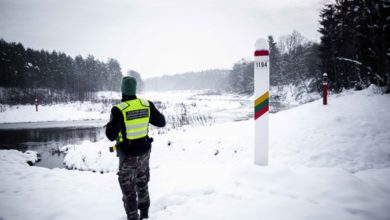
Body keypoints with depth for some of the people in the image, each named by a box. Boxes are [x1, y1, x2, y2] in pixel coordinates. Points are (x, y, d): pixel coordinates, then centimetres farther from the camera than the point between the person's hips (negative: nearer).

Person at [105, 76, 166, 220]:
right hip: (144, 151, 5)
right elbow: (161, 122, 2)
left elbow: (111, 136, -20)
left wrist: (109, 126, 0)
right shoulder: (146, 104, -9)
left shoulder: (119, 110, -22)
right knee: (142, 183, 26)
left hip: (128, 155, -5)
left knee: (128, 187, 13)